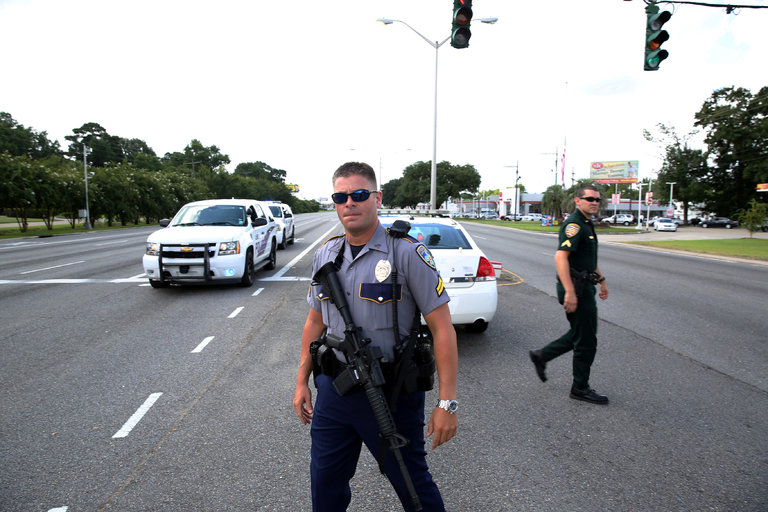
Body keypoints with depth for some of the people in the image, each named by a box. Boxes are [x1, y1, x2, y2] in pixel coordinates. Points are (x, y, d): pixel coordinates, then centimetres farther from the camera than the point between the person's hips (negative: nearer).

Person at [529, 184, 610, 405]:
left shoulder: (587, 224, 16)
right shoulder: (574, 224, -17)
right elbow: (560, 257, -28)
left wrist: (601, 279, 29)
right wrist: (570, 292, -32)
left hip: (584, 286, 10)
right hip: (576, 288, -10)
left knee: (579, 334, 18)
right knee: (586, 340, 0)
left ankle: (542, 355, 28)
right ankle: (580, 388, 15)